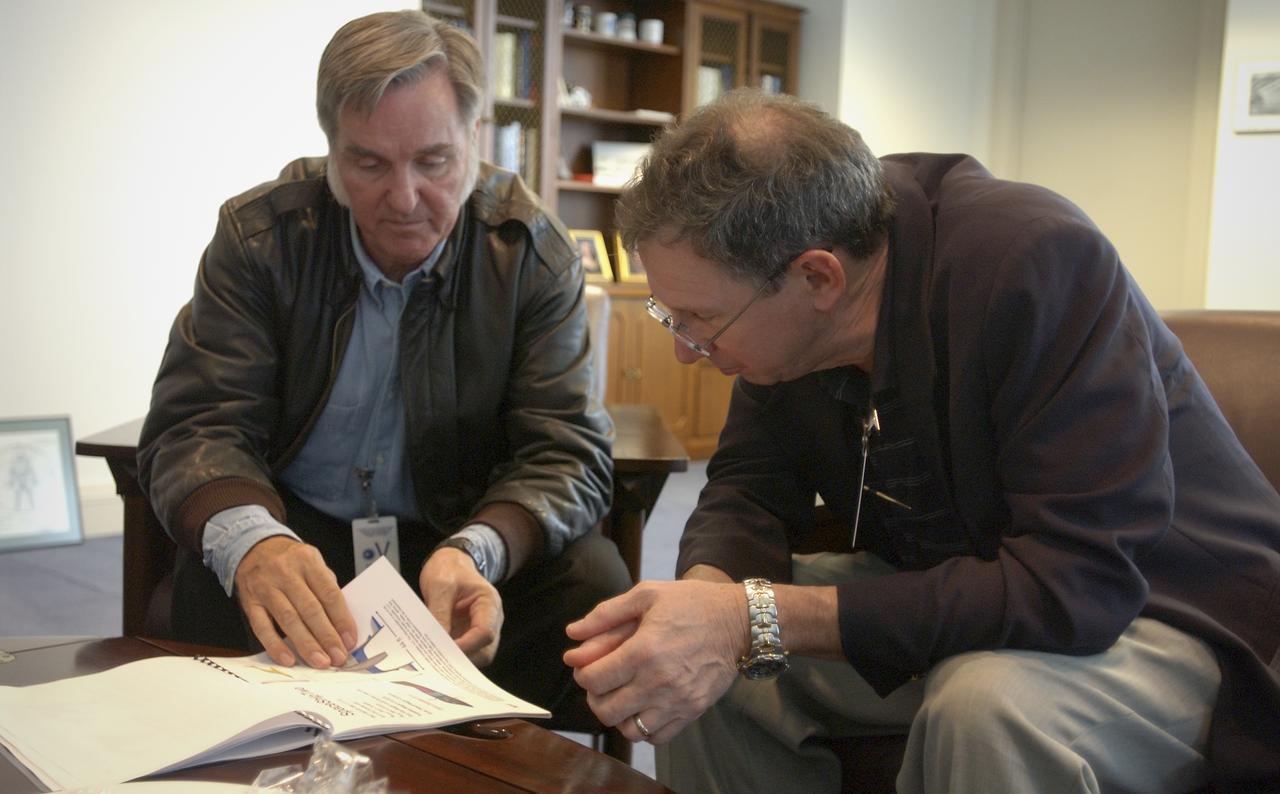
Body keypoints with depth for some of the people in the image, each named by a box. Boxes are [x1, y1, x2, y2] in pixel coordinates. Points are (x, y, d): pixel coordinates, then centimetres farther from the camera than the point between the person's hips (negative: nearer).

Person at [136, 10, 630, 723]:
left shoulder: (534, 253, -9)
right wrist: (252, 542, -39)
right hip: (295, 527, -1)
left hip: (460, 536, 1)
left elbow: (567, 451, -14)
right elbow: (197, 426, -14)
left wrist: (474, 552, -38)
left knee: (592, 582, -26)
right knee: (209, 587, -33)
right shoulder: (260, 234, -8)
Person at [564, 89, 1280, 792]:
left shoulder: (1039, 263, -30)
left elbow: (1080, 584, -34)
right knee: (692, 666, -10)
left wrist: (757, 622, -38)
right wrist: (705, 595, -27)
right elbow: (750, 489, -1)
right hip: (946, 595, 6)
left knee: (988, 708, -37)